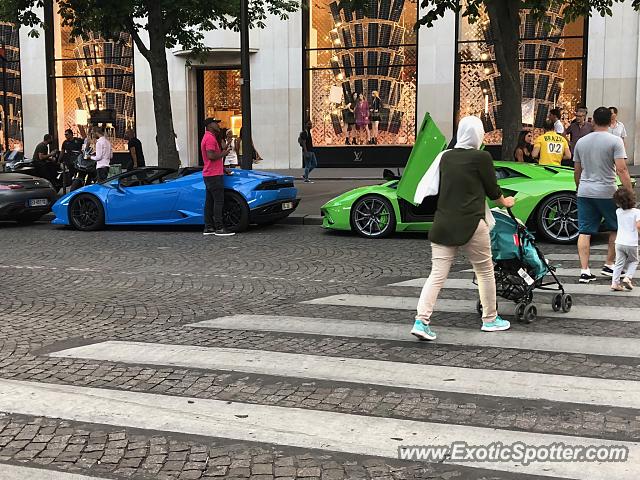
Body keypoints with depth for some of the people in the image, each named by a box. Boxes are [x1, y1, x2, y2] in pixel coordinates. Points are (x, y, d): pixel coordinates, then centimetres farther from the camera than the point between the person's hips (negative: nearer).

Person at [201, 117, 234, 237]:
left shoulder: (208, 138, 22)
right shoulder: (210, 138, -13)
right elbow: (211, 156, -24)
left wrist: (224, 169, 22)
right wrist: (223, 153, -9)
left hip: (209, 175, 11)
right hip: (214, 175, -11)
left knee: (209, 202, 10)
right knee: (218, 202, -10)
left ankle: (208, 228, 12)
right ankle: (219, 228, -11)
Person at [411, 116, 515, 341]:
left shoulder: (446, 157, 8)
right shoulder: (481, 157, -7)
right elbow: (492, 189, 3)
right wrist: (505, 202, 24)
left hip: (443, 223, 5)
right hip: (471, 224, -5)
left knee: (437, 274, 2)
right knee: (485, 271, 14)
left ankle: (421, 320, -10)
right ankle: (490, 319, 25)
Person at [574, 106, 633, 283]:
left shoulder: (581, 142, 8)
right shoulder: (615, 141, -7)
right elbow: (621, 169, -15)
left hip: (584, 191, 4)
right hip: (607, 192, -4)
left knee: (584, 232, 4)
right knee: (616, 229, 15)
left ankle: (584, 270, -1)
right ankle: (609, 265, 18)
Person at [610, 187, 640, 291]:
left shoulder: (618, 212, 2)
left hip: (619, 242, 3)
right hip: (631, 243, -3)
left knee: (619, 263, 9)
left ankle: (615, 282, 2)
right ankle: (627, 278, 2)